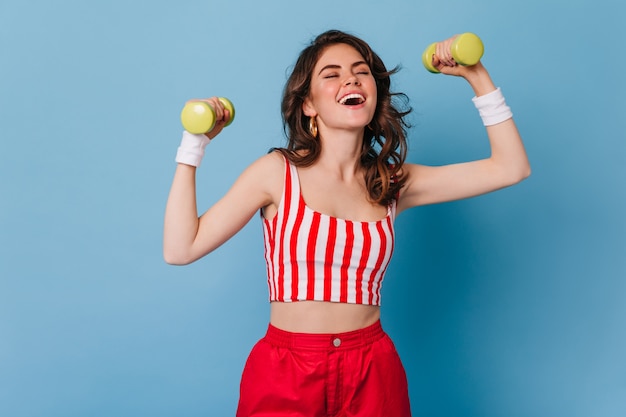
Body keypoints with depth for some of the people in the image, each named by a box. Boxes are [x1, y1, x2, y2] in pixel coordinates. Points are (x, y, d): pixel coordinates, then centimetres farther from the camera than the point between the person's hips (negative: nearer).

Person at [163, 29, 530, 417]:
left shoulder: (394, 183, 2)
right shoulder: (277, 172, -5)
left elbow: (511, 168, 1)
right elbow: (181, 248, -9)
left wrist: (477, 75, -1)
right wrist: (194, 142, -9)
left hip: (372, 373, 3)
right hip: (285, 373, -2)